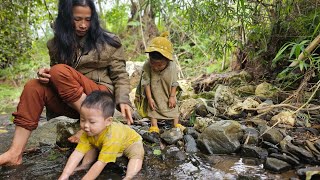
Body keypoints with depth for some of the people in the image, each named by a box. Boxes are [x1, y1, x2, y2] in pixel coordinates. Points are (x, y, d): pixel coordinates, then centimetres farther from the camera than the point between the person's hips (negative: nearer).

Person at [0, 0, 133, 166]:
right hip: (69, 103, 5)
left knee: (60, 71, -26)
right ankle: (16, 152, -24)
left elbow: (120, 75, -2)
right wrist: (45, 74, -5)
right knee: (33, 87, -20)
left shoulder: (109, 42, 0)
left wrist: (123, 100, -20)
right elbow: (53, 75, 20)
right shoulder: (57, 43, 10)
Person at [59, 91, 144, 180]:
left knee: (137, 156, -31)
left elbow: (101, 163, -46)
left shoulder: (111, 137, -46)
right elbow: (77, 153, -30)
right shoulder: (88, 132, -28)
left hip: (131, 140, -6)